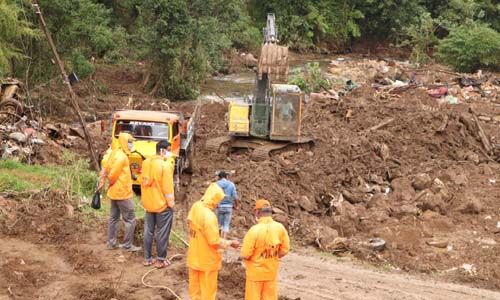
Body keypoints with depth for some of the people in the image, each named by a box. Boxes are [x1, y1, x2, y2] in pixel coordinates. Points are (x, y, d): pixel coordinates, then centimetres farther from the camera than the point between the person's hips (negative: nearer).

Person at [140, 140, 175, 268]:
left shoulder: (146, 163, 4)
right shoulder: (165, 165, -19)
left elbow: (143, 182, 11)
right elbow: (167, 186, -19)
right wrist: (171, 202, -9)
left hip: (149, 203, 7)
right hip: (163, 204, -7)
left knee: (148, 231, 14)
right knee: (162, 232, 4)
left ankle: (147, 258, 21)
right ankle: (161, 260, 11)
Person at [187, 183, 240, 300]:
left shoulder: (195, 207, -3)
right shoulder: (209, 215, -29)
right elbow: (215, 241, -24)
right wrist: (230, 243, -11)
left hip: (194, 257, 8)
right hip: (207, 259, -8)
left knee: (195, 286, 20)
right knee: (208, 289, 8)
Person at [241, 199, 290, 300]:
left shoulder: (254, 230, -24)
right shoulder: (280, 227, -12)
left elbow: (245, 254, -19)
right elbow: (285, 250, -3)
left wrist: (245, 256, 3)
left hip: (255, 271, -3)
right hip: (272, 271, 3)